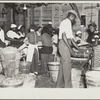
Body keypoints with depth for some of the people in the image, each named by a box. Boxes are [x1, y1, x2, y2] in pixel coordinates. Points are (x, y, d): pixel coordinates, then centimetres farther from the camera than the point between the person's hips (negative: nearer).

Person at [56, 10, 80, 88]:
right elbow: (63, 35, -16)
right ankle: (68, 85, -9)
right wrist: (69, 47, -19)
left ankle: (60, 85, 15)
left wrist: (79, 49, 22)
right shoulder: (65, 22, -6)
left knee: (63, 64, 10)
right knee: (67, 64, -11)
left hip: (66, 45, 10)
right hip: (64, 44, -10)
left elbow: (72, 39, 24)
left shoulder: (69, 24, 24)